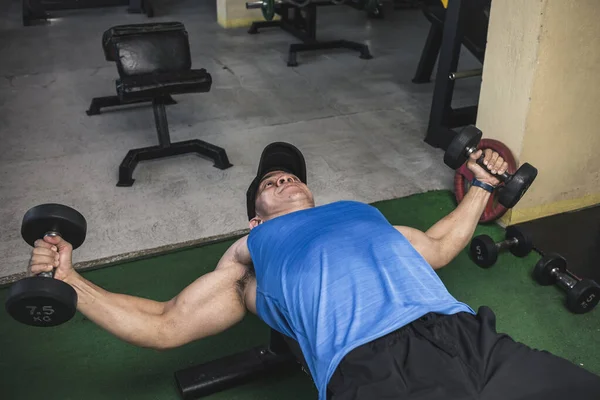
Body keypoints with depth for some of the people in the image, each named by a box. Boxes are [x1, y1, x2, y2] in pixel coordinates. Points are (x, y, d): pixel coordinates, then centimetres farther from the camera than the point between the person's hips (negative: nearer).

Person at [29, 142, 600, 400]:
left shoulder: (362, 211, 33)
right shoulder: (248, 254, 25)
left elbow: (438, 244, 45)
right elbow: (162, 326, 24)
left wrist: (480, 187, 46)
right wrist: (67, 278, 21)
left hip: (473, 339, 5)